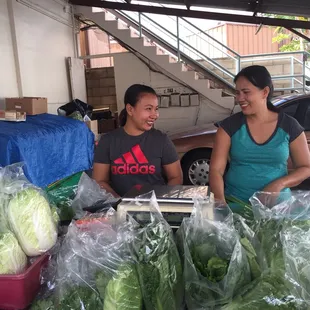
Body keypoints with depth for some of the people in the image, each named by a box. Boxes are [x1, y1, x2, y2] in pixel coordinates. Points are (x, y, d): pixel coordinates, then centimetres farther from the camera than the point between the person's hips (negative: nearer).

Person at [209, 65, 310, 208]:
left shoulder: (289, 126, 1)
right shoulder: (229, 126, -2)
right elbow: (216, 169, -6)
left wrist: (280, 184, -11)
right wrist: (220, 200, -24)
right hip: (235, 203, -1)